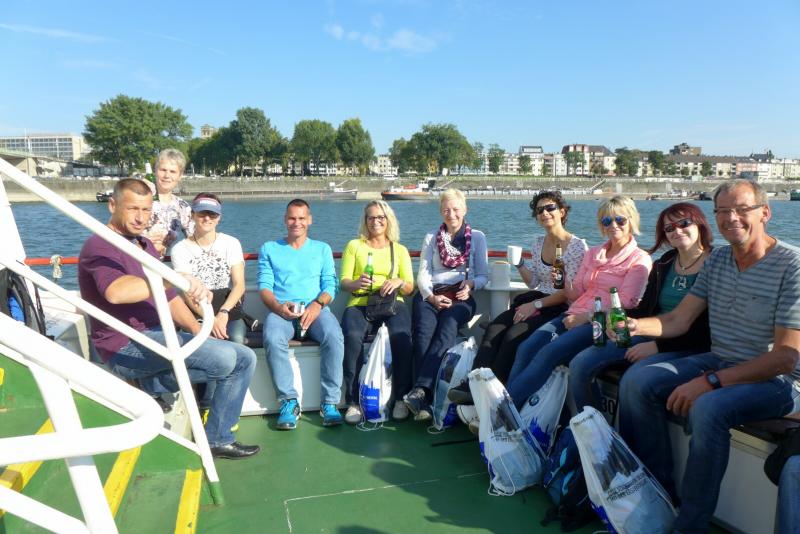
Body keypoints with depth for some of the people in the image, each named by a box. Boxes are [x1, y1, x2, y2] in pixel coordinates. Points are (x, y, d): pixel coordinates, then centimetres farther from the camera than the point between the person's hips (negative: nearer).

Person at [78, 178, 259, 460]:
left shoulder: (144, 245, 20)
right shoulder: (99, 246, -9)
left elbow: (169, 299, 20)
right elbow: (115, 291, -32)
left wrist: (200, 333, 6)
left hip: (159, 336, 9)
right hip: (127, 348, -9)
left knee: (244, 358, -3)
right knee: (223, 357, -29)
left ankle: (218, 439, 1)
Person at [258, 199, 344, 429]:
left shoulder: (322, 249, 21)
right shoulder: (269, 249, 19)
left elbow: (330, 285, 9)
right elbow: (264, 286, 8)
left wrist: (317, 305, -12)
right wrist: (278, 306, -13)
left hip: (315, 309, 0)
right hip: (281, 310, 0)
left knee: (334, 336, -32)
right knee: (273, 339, -34)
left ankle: (329, 402, -24)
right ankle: (289, 401, -22)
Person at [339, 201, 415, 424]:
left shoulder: (400, 250, 20)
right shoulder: (354, 246, 17)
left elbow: (410, 288, 13)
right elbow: (343, 282, 8)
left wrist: (399, 282, -11)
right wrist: (356, 283, -16)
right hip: (360, 303, 0)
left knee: (401, 336, -32)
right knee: (353, 337, -33)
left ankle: (401, 398, -17)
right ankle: (353, 402, -23)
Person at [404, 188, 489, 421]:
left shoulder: (477, 237, 19)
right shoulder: (431, 238, 22)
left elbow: (483, 275, 12)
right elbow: (423, 274, 10)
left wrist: (471, 284, -11)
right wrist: (431, 297, -9)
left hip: (461, 297, -1)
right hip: (430, 296, 1)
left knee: (446, 331, -35)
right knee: (423, 333, -31)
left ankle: (419, 389, -44)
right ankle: (425, 402, -39)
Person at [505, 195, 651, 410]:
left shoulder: (640, 260, 4)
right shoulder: (593, 253, 23)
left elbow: (624, 305, -6)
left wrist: (586, 317, -15)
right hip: (574, 316, 6)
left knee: (549, 352, -30)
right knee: (526, 348, -22)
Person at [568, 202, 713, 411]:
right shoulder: (663, 265, 15)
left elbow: (706, 331, -12)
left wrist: (658, 346, -16)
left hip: (689, 347, -6)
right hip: (651, 335, 7)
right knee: (579, 365, -9)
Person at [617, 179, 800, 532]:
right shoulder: (717, 259, 6)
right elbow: (678, 320, 3)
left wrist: (710, 381, -27)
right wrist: (635, 326, -18)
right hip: (718, 363, 7)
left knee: (708, 408, -34)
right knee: (636, 381, -8)